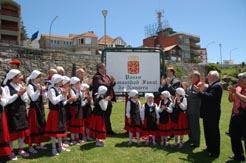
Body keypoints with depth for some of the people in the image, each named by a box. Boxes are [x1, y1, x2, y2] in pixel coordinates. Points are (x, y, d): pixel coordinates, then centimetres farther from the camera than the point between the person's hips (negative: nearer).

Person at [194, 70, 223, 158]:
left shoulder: (217, 85, -16)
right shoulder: (211, 85, 13)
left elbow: (211, 96, -29)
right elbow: (206, 96, 9)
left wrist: (200, 91, -25)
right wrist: (202, 90, -4)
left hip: (213, 114, -9)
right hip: (207, 113, 9)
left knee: (214, 132, 2)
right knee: (207, 131, 19)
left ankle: (215, 151, 14)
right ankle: (209, 147, 34)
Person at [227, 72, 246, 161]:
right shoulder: (238, 88, 8)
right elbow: (231, 100, 15)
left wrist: (236, 92, -25)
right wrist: (230, 92, -2)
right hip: (235, 115, 8)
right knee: (234, 136, 16)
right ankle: (239, 155, 32)